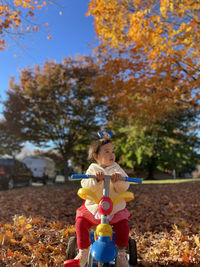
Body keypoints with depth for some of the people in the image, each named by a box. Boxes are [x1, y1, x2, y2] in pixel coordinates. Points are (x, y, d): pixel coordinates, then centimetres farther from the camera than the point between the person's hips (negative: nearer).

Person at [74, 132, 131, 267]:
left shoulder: (117, 169, 1)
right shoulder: (92, 169, 0)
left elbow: (124, 186, -11)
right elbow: (85, 186, -15)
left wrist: (118, 179, -33)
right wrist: (96, 179, -33)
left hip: (115, 208, 0)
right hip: (93, 207, 0)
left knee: (123, 225, -20)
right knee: (81, 222, -16)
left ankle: (121, 254, 3)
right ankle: (83, 253, 4)